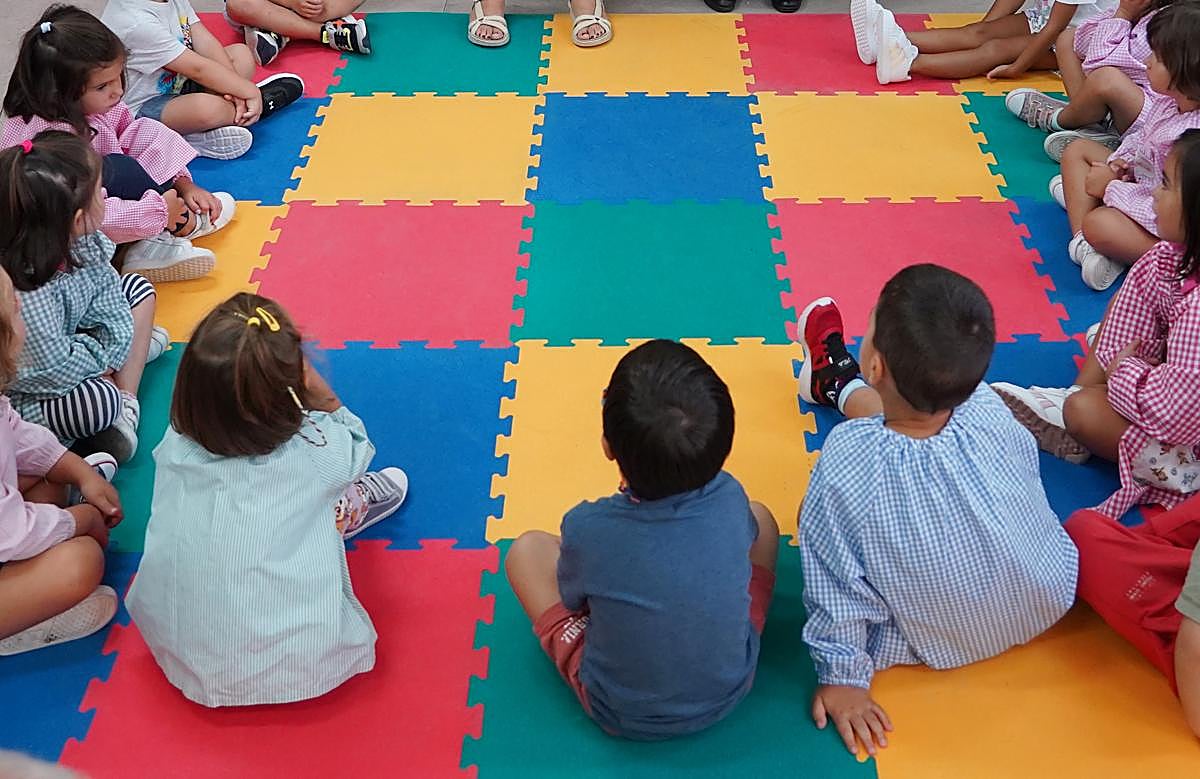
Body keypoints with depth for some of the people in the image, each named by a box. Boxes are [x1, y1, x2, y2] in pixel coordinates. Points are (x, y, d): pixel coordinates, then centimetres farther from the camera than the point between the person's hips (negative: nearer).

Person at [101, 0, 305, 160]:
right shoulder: (134, 21, -29)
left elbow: (206, 43, -6)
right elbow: (198, 69, -28)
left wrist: (237, 91, -18)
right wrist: (250, 92, -22)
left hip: (176, 84, 9)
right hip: (143, 108, -9)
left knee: (241, 54, 7)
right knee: (206, 107, -36)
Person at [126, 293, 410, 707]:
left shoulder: (175, 447, -13)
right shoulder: (314, 454, -21)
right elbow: (355, 445, 5)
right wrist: (319, 392, -8)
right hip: (293, 669, -3)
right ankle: (349, 508, 42)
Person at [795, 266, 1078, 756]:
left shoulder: (846, 469, -36)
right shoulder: (989, 412, -27)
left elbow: (837, 587, -24)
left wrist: (841, 675, -8)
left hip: (941, 648, -3)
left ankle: (837, 382, 41)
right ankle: (838, 383, 48)